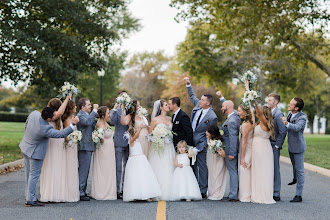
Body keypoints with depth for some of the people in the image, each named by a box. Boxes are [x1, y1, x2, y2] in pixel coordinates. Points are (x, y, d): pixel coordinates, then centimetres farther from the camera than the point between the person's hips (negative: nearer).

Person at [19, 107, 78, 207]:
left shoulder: (34, 114, -14)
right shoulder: (45, 129, -34)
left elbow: (26, 125, 5)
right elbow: (61, 134, -30)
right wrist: (73, 124, -30)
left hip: (25, 148, 8)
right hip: (35, 152, -8)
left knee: (28, 174, 17)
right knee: (34, 175, 2)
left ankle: (28, 196, 28)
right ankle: (30, 200, 5)